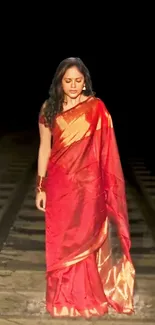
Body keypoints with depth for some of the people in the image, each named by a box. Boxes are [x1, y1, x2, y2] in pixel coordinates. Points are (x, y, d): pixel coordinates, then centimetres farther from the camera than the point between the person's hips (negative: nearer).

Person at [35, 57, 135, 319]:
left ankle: (86, 298, 22)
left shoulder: (96, 107, -4)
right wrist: (40, 187, 2)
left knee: (86, 240, 5)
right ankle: (63, 298, 24)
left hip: (88, 183, -2)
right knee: (59, 241, 8)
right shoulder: (49, 109, 2)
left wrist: (107, 187, -7)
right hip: (59, 184, 2)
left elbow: (106, 149, -3)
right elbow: (44, 148, 5)